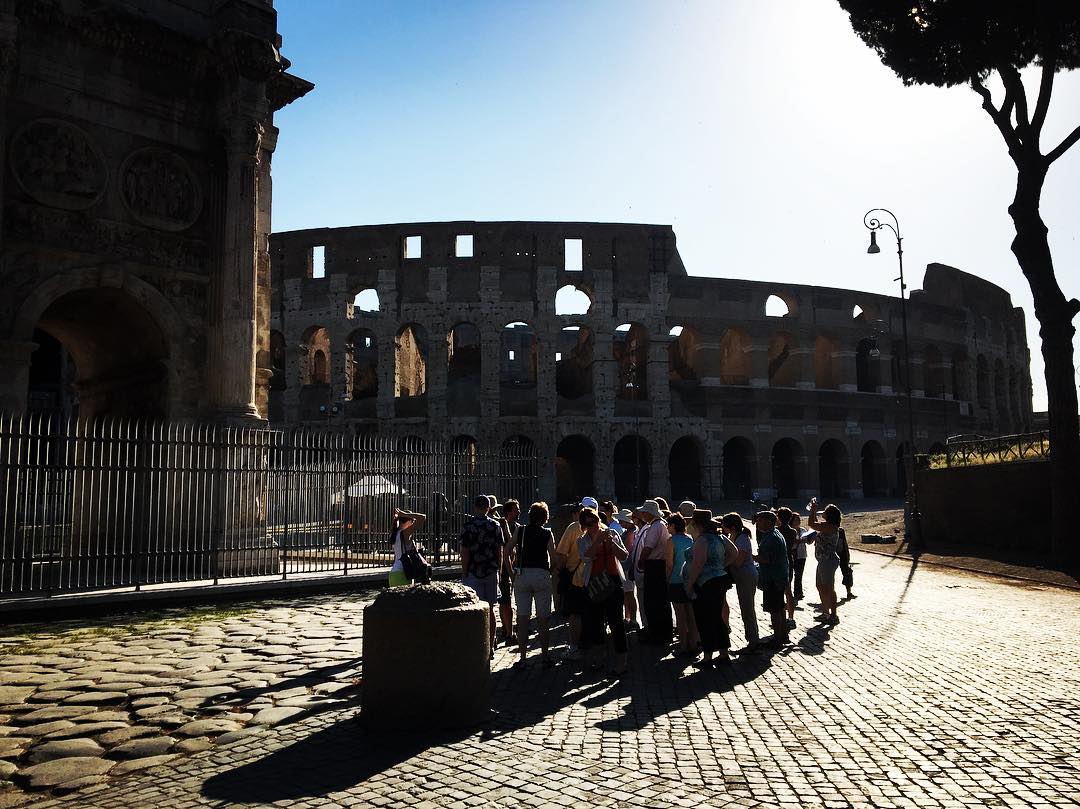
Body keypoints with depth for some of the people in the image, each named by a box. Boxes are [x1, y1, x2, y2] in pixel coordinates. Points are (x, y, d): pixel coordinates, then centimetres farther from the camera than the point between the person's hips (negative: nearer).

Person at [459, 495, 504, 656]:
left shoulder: (469, 526, -10)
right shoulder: (496, 526, 3)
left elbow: (465, 553, -10)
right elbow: (500, 552, 7)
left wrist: (464, 574, -3)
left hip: (474, 573, -4)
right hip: (491, 572, 4)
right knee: (490, 610, 11)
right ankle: (490, 647, 17)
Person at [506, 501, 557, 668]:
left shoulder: (520, 531, 4)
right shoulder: (548, 534, 0)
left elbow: (507, 551, 3)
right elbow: (553, 558, -4)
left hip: (522, 575, 1)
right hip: (542, 575, -1)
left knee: (523, 618, 4)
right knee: (542, 619, 6)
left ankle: (522, 657, 5)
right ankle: (545, 656, 12)